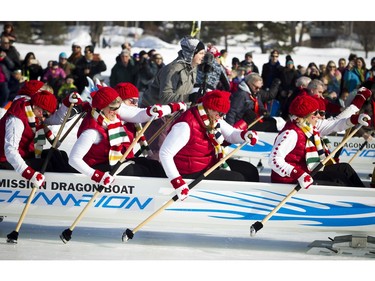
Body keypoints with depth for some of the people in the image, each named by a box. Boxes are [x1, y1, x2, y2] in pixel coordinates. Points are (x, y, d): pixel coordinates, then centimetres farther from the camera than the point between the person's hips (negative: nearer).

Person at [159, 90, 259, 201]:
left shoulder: (213, 119, -2)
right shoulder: (186, 125, -29)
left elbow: (231, 134, 8)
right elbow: (165, 153, -29)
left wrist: (245, 134, -17)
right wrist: (176, 181, -36)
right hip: (193, 174, -9)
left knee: (250, 171, 5)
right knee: (238, 179, -15)